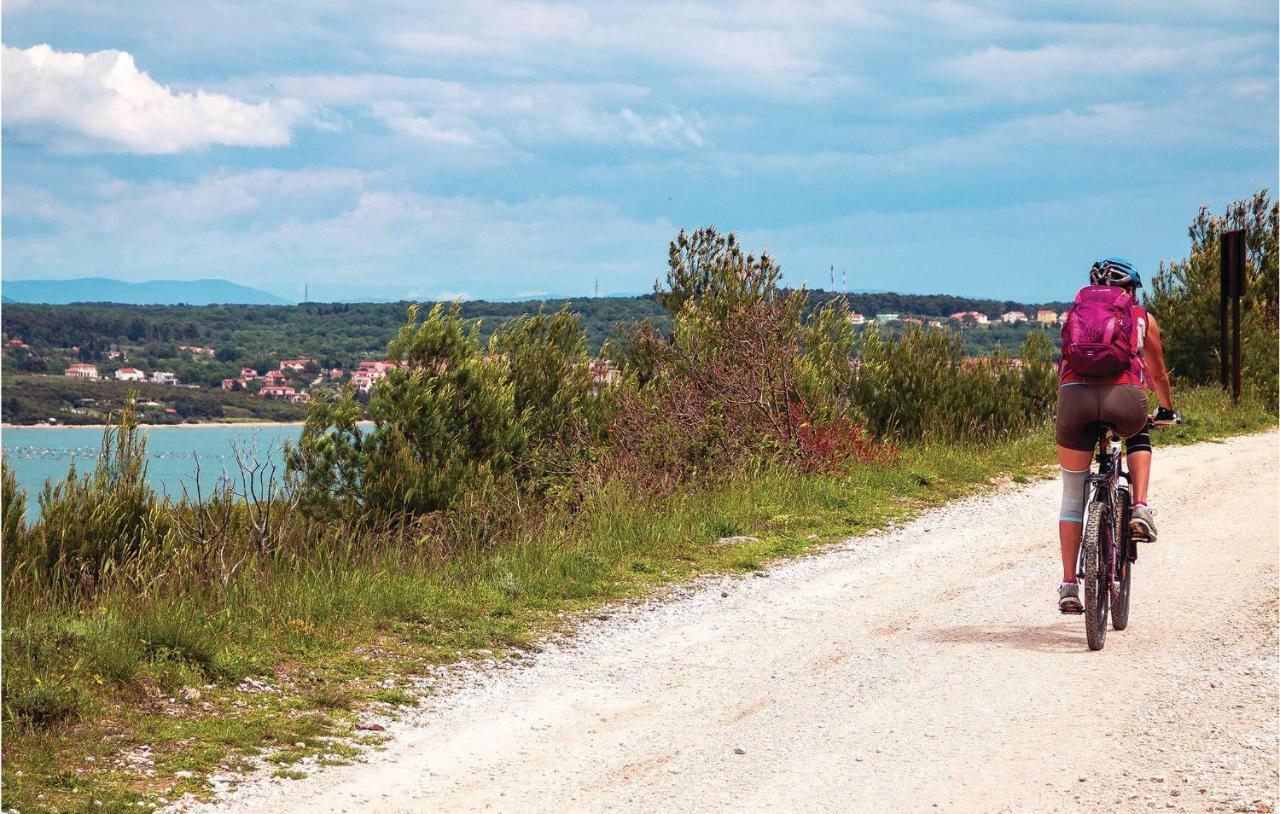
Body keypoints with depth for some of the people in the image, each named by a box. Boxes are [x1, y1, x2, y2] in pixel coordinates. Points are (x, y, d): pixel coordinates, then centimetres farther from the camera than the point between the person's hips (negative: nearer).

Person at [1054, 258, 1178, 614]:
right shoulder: (1142, 319, 26)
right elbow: (1158, 375, 37)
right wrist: (1167, 411, 55)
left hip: (1074, 397, 1)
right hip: (1123, 397, -1)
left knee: (1072, 497, 15)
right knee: (1139, 437, 36)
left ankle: (1068, 585, 10)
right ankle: (1140, 509, 14)